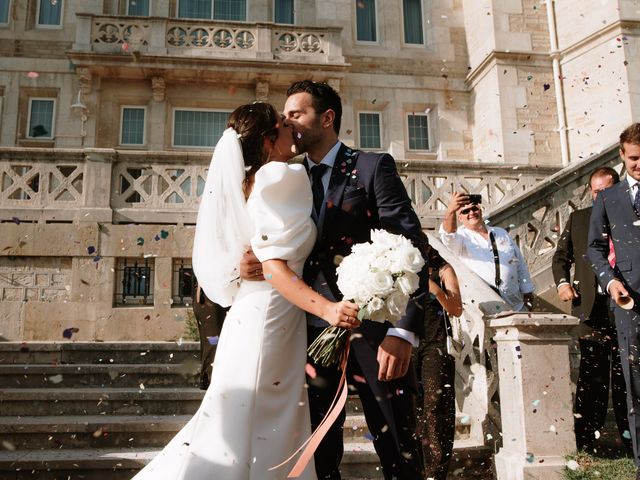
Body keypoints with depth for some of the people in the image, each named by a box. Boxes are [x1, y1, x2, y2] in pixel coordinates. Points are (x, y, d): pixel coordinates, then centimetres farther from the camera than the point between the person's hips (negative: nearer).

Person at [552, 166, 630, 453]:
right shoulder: (577, 219, 13)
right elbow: (561, 256, 17)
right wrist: (562, 282, 0)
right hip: (591, 306, 1)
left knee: (626, 373, 5)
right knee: (591, 373, 3)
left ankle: (630, 438, 15)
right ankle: (585, 438, 8)